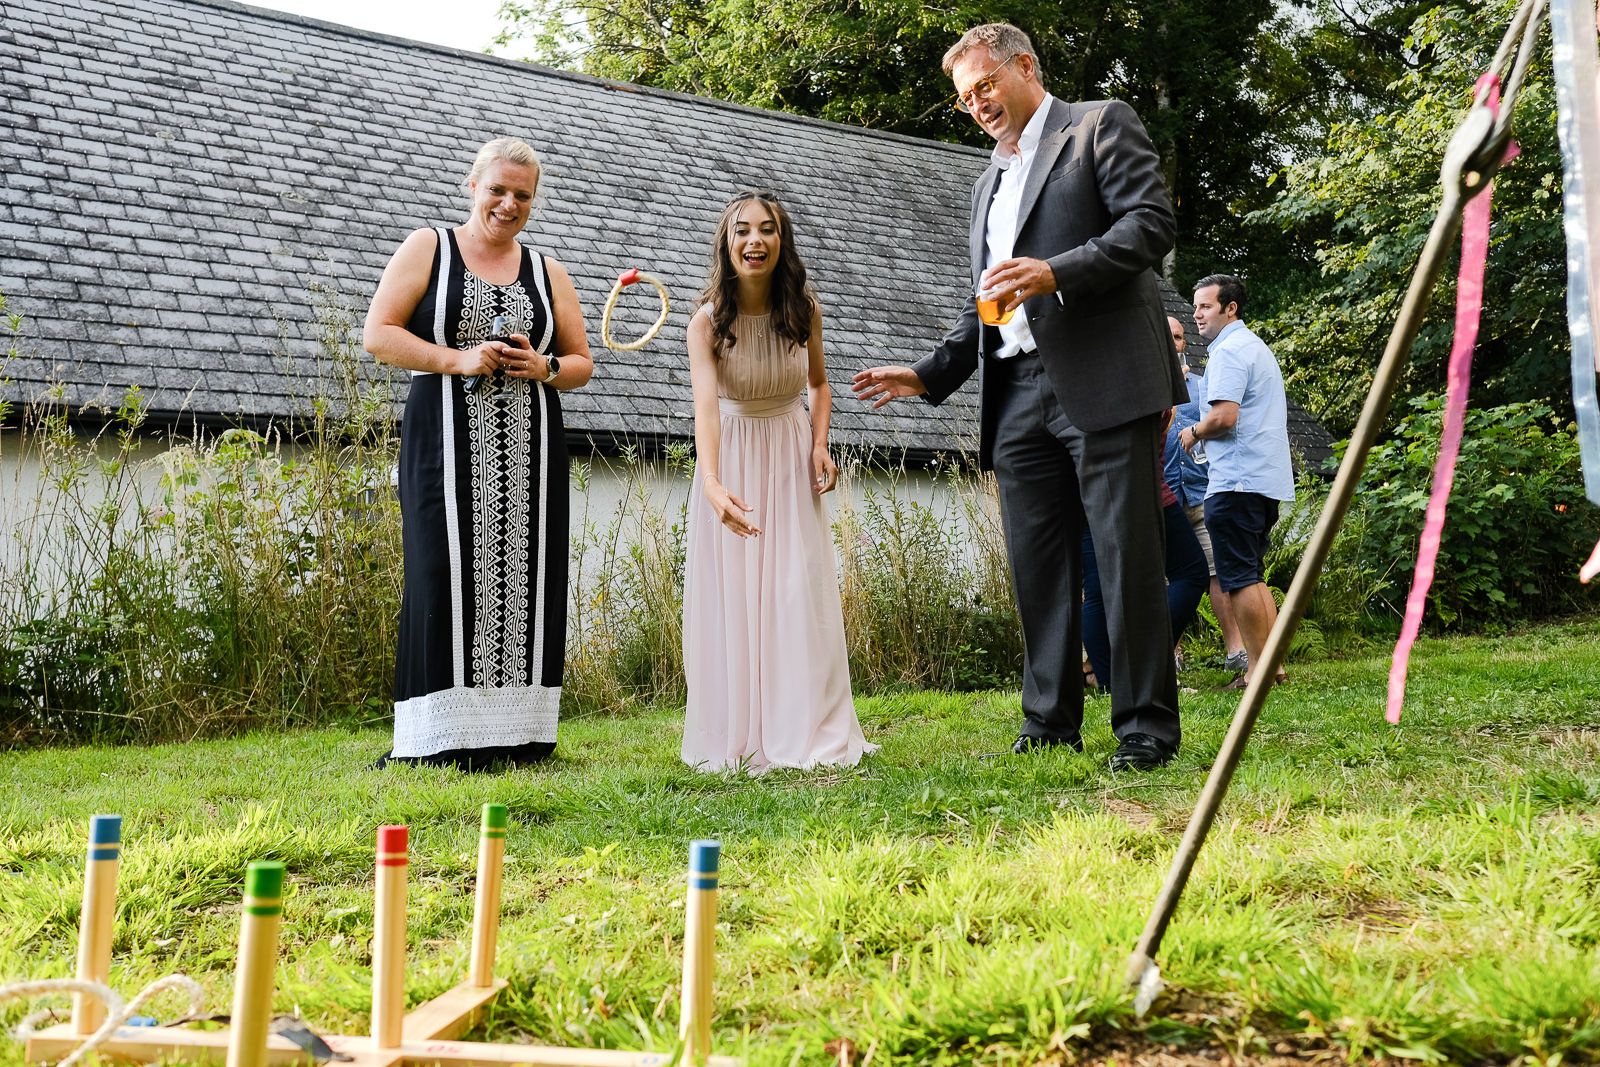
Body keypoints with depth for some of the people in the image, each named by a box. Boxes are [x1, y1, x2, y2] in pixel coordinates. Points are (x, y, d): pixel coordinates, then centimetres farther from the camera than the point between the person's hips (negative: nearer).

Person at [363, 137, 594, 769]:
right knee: (448, 576, -9)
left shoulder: (547, 273, 17)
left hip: (529, 452, 3)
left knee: (524, 575, -1)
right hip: (448, 445, -3)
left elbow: (581, 362, 19)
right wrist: (458, 360, -12)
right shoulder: (427, 248, 8)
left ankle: (515, 732, 5)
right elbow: (378, 335, 0)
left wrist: (545, 368, -3)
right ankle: (441, 739, -4)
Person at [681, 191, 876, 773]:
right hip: (731, 460, -2)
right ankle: (740, 741, 7)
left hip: (792, 462, 2)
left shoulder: (803, 309, -6)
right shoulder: (707, 321, -17)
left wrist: (820, 444, -7)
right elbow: (705, 404, -33)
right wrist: (711, 484, -49)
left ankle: (808, 735, 3)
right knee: (732, 594, -2)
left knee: (800, 591, -4)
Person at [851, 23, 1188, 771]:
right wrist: (930, 374, 17)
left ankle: (1147, 728, 0)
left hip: (1103, 380, -7)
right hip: (1018, 395, 7)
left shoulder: (1100, 126, 7)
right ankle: (1050, 724, 10)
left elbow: (1152, 223, -6)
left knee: (1128, 553, -6)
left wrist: (1057, 271, -18)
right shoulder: (989, 184, 28)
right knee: (1037, 564, 4)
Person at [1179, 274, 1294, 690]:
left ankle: (1257, 670, -6)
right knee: (1254, 576, 13)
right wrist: (1204, 434, 21)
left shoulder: (1228, 351, -10)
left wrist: (1194, 432, -4)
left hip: (1236, 481, -10)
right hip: (1267, 479, 10)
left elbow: (1224, 416, -21)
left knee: (1239, 578, -7)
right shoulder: (1257, 347, 23)